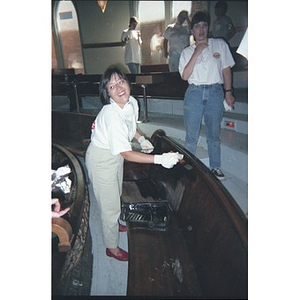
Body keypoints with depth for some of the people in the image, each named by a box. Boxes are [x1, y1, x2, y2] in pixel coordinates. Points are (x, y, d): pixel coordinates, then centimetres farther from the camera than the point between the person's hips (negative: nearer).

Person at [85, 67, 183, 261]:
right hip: (101, 159, -8)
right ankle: (112, 247, 31)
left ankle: (114, 223, 59)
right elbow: (127, 154, -37)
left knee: (116, 194, 29)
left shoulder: (132, 102, -12)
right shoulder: (112, 115, -36)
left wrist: (141, 139, -4)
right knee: (110, 205, 7)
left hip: (115, 154, 8)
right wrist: (160, 159, -42)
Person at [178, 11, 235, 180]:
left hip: (215, 92, 0)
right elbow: (185, 76, -4)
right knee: (191, 136, 3)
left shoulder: (220, 44, 8)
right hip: (194, 92, 0)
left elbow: (226, 69, 8)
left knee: (214, 134, 8)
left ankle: (216, 167, 22)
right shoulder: (187, 51, 9)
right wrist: (196, 53, -8)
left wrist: (228, 92, 1)